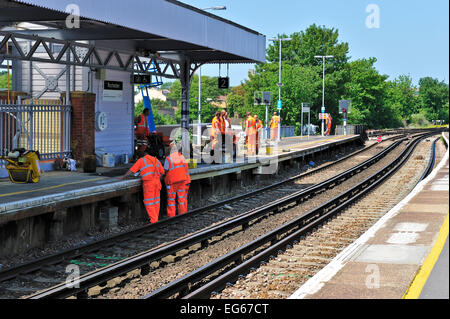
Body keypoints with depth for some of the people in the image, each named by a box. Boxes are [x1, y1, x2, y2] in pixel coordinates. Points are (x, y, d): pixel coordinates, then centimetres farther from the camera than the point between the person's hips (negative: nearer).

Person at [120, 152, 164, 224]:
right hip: (157, 181, 5)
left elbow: (131, 171, 4)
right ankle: (156, 218, 19)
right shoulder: (156, 160, 17)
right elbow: (162, 172, 16)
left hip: (148, 182, -5)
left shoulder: (141, 160, 5)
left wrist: (123, 177, 13)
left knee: (149, 202, -1)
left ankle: (153, 220, -6)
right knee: (156, 200, 13)